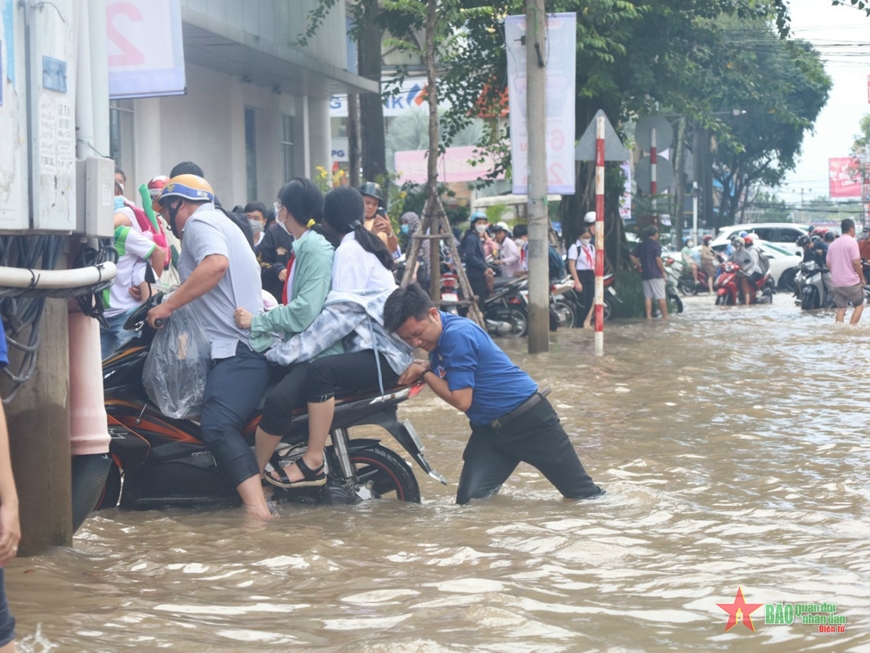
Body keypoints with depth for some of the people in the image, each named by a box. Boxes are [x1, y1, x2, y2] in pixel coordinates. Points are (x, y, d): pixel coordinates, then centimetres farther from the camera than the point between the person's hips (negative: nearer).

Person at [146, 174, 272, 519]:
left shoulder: (198, 222, -5)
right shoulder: (221, 222, 28)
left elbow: (216, 263, -26)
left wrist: (168, 305, -21)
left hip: (236, 348, -11)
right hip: (249, 342, 11)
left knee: (218, 427, -26)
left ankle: (258, 512, -40)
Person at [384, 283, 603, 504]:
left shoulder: (457, 334, -25)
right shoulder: (434, 336, 1)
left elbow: (461, 400, -23)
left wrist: (424, 373, -14)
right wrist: (425, 368, -6)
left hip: (528, 420, -7)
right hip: (487, 429, 7)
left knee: (582, 493, 2)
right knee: (470, 499, -6)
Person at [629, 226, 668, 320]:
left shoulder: (641, 245, 11)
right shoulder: (655, 244, -10)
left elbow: (632, 256, 11)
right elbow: (658, 259, -17)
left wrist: (640, 266, 13)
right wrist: (663, 272, -8)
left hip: (645, 274, 6)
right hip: (655, 274, -6)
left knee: (648, 296, 7)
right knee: (661, 297, -3)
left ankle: (648, 316, 3)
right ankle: (665, 317, -2)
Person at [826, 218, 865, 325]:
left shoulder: (833, 244, 10)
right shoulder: (852, 242, -10)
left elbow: (828, 264, 11)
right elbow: (855, 262, -15)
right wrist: (861, 277, -5)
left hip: (837, 283, 6)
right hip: (851, 281, -6)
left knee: (841, 308, 9)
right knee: (859, 305, 7)